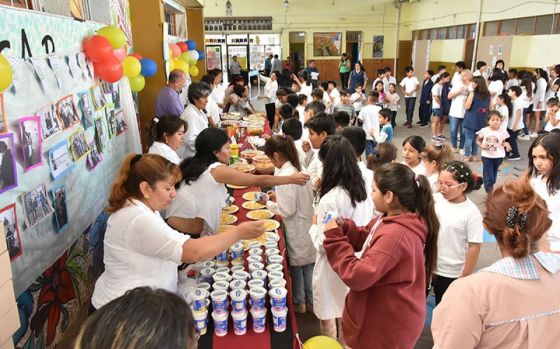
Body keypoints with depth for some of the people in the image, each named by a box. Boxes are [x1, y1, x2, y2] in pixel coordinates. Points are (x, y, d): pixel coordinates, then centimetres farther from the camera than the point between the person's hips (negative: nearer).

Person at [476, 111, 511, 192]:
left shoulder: (502, 131, -5)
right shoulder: (484, 131, -7)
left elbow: (503, 143, 5)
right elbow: (478, 140, 4)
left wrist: (506, 144, -18)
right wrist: (481, 145, -15)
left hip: (498, 156, 2)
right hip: (487, 156, -1)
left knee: (494, 173, 16)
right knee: (488, 175, -3)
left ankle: (490, 187, 34)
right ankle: (489, 191, 1)